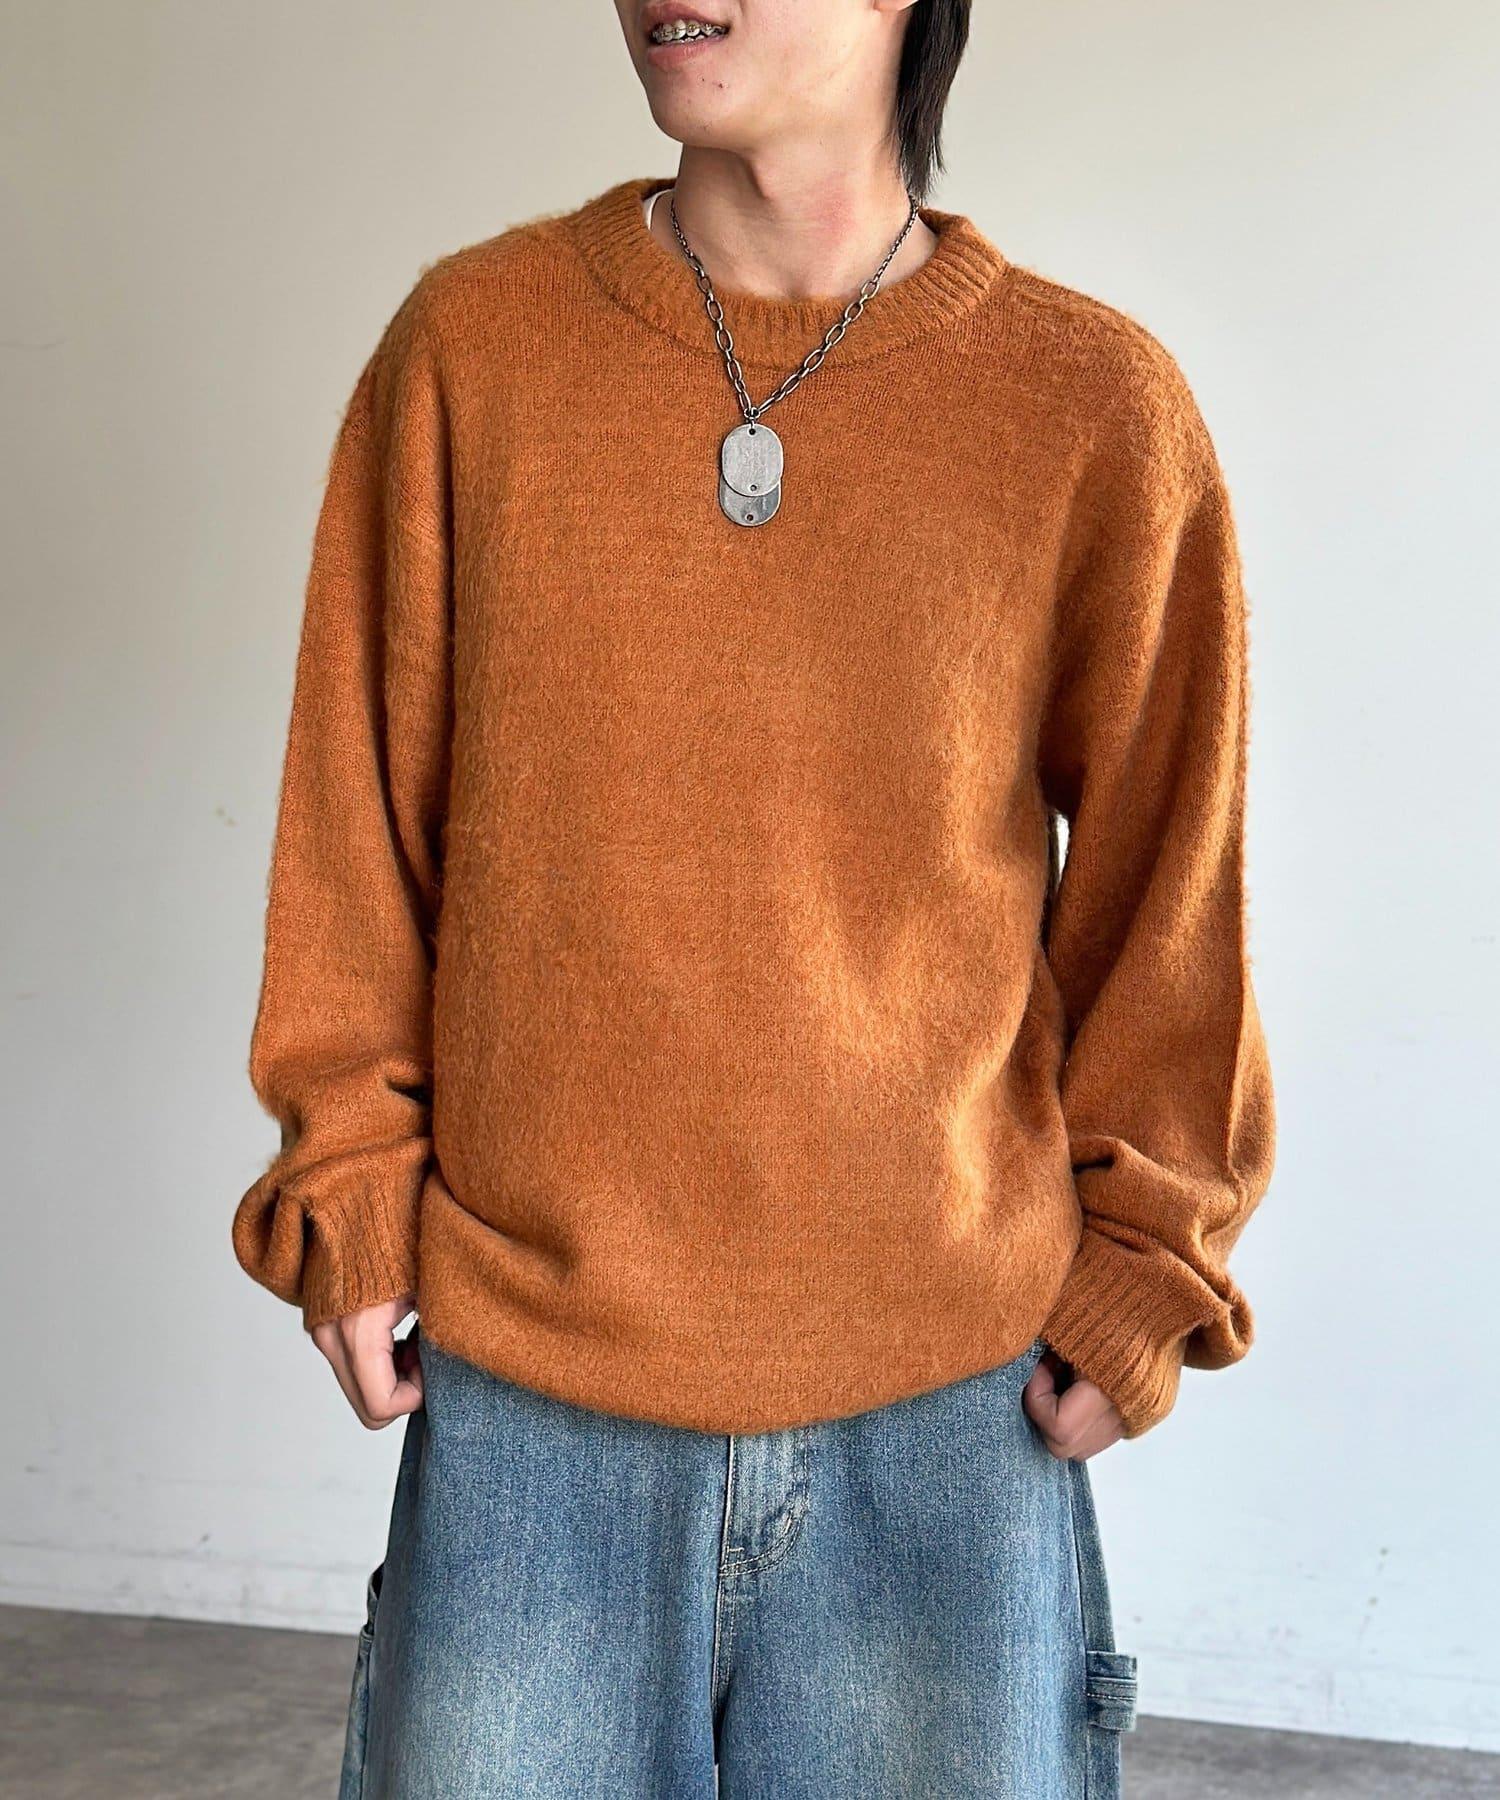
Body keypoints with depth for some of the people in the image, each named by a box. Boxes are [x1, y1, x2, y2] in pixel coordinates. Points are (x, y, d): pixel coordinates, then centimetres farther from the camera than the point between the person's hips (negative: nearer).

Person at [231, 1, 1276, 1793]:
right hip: (522, 1400, 1)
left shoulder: (1094, 407, -2)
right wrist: (351, 1197, 4)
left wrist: (1138, 1268, 4)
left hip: (949, 1405, 0)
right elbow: (358, 821, 5)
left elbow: (1166, 886, 5)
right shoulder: (470, 346, 0)